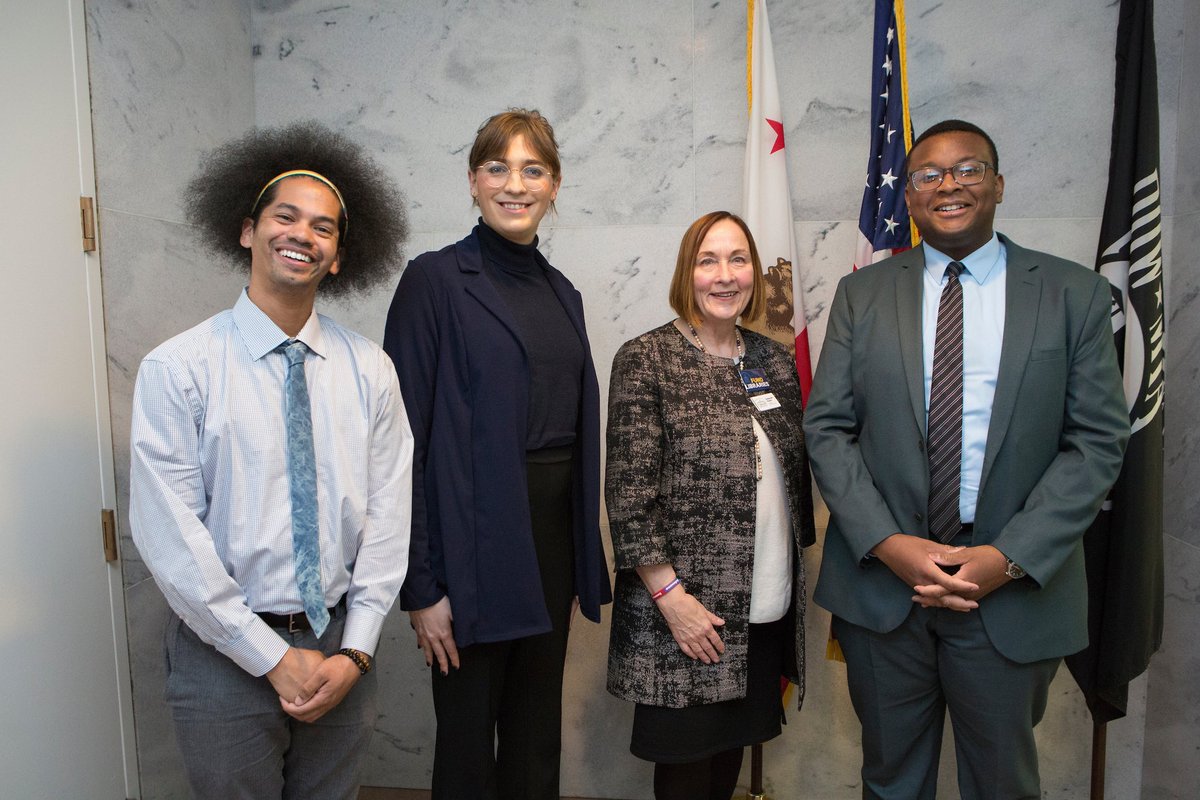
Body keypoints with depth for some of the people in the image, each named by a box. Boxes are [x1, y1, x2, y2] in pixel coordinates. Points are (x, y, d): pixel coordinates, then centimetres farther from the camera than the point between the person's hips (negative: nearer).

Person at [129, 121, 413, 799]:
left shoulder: (370, 370, -1)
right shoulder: (177, 370, -10)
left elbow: (387, 514, -1)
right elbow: (171, 537, -12)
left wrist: (354, 651, -7)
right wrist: (274, 658, -12)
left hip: (342, 650, 3)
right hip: (227, 655, -2)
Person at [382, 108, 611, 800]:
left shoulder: (562, 293, 11)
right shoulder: (435, 280, -8)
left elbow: (577, 430, 13)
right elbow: (405, 441, -12)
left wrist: (583, 570, 11)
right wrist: (421, 586, -14)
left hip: (553, 542, 6)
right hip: (474, 547, -5)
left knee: (538, 740, 19)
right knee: (468, 744, 11)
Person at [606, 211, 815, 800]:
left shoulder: (775, 361, 8)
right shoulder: (645, 360, -8)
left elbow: (796, 475, 13)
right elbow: (629, 494, -12)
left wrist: (794, 577, 12)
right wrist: (671, 596, -15)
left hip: (768, 612, 5)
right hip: (682, 615, -5)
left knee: (734, 747, 18)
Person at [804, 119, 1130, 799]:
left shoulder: (1075, 294, 0)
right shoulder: (862, 294, 3)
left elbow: (1099, 440, -4)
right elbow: (827, 428, -2)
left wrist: (1009, 558, -14)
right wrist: (888, 544, -13)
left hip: (1015, 586, 0)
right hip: (880, 578, 1)